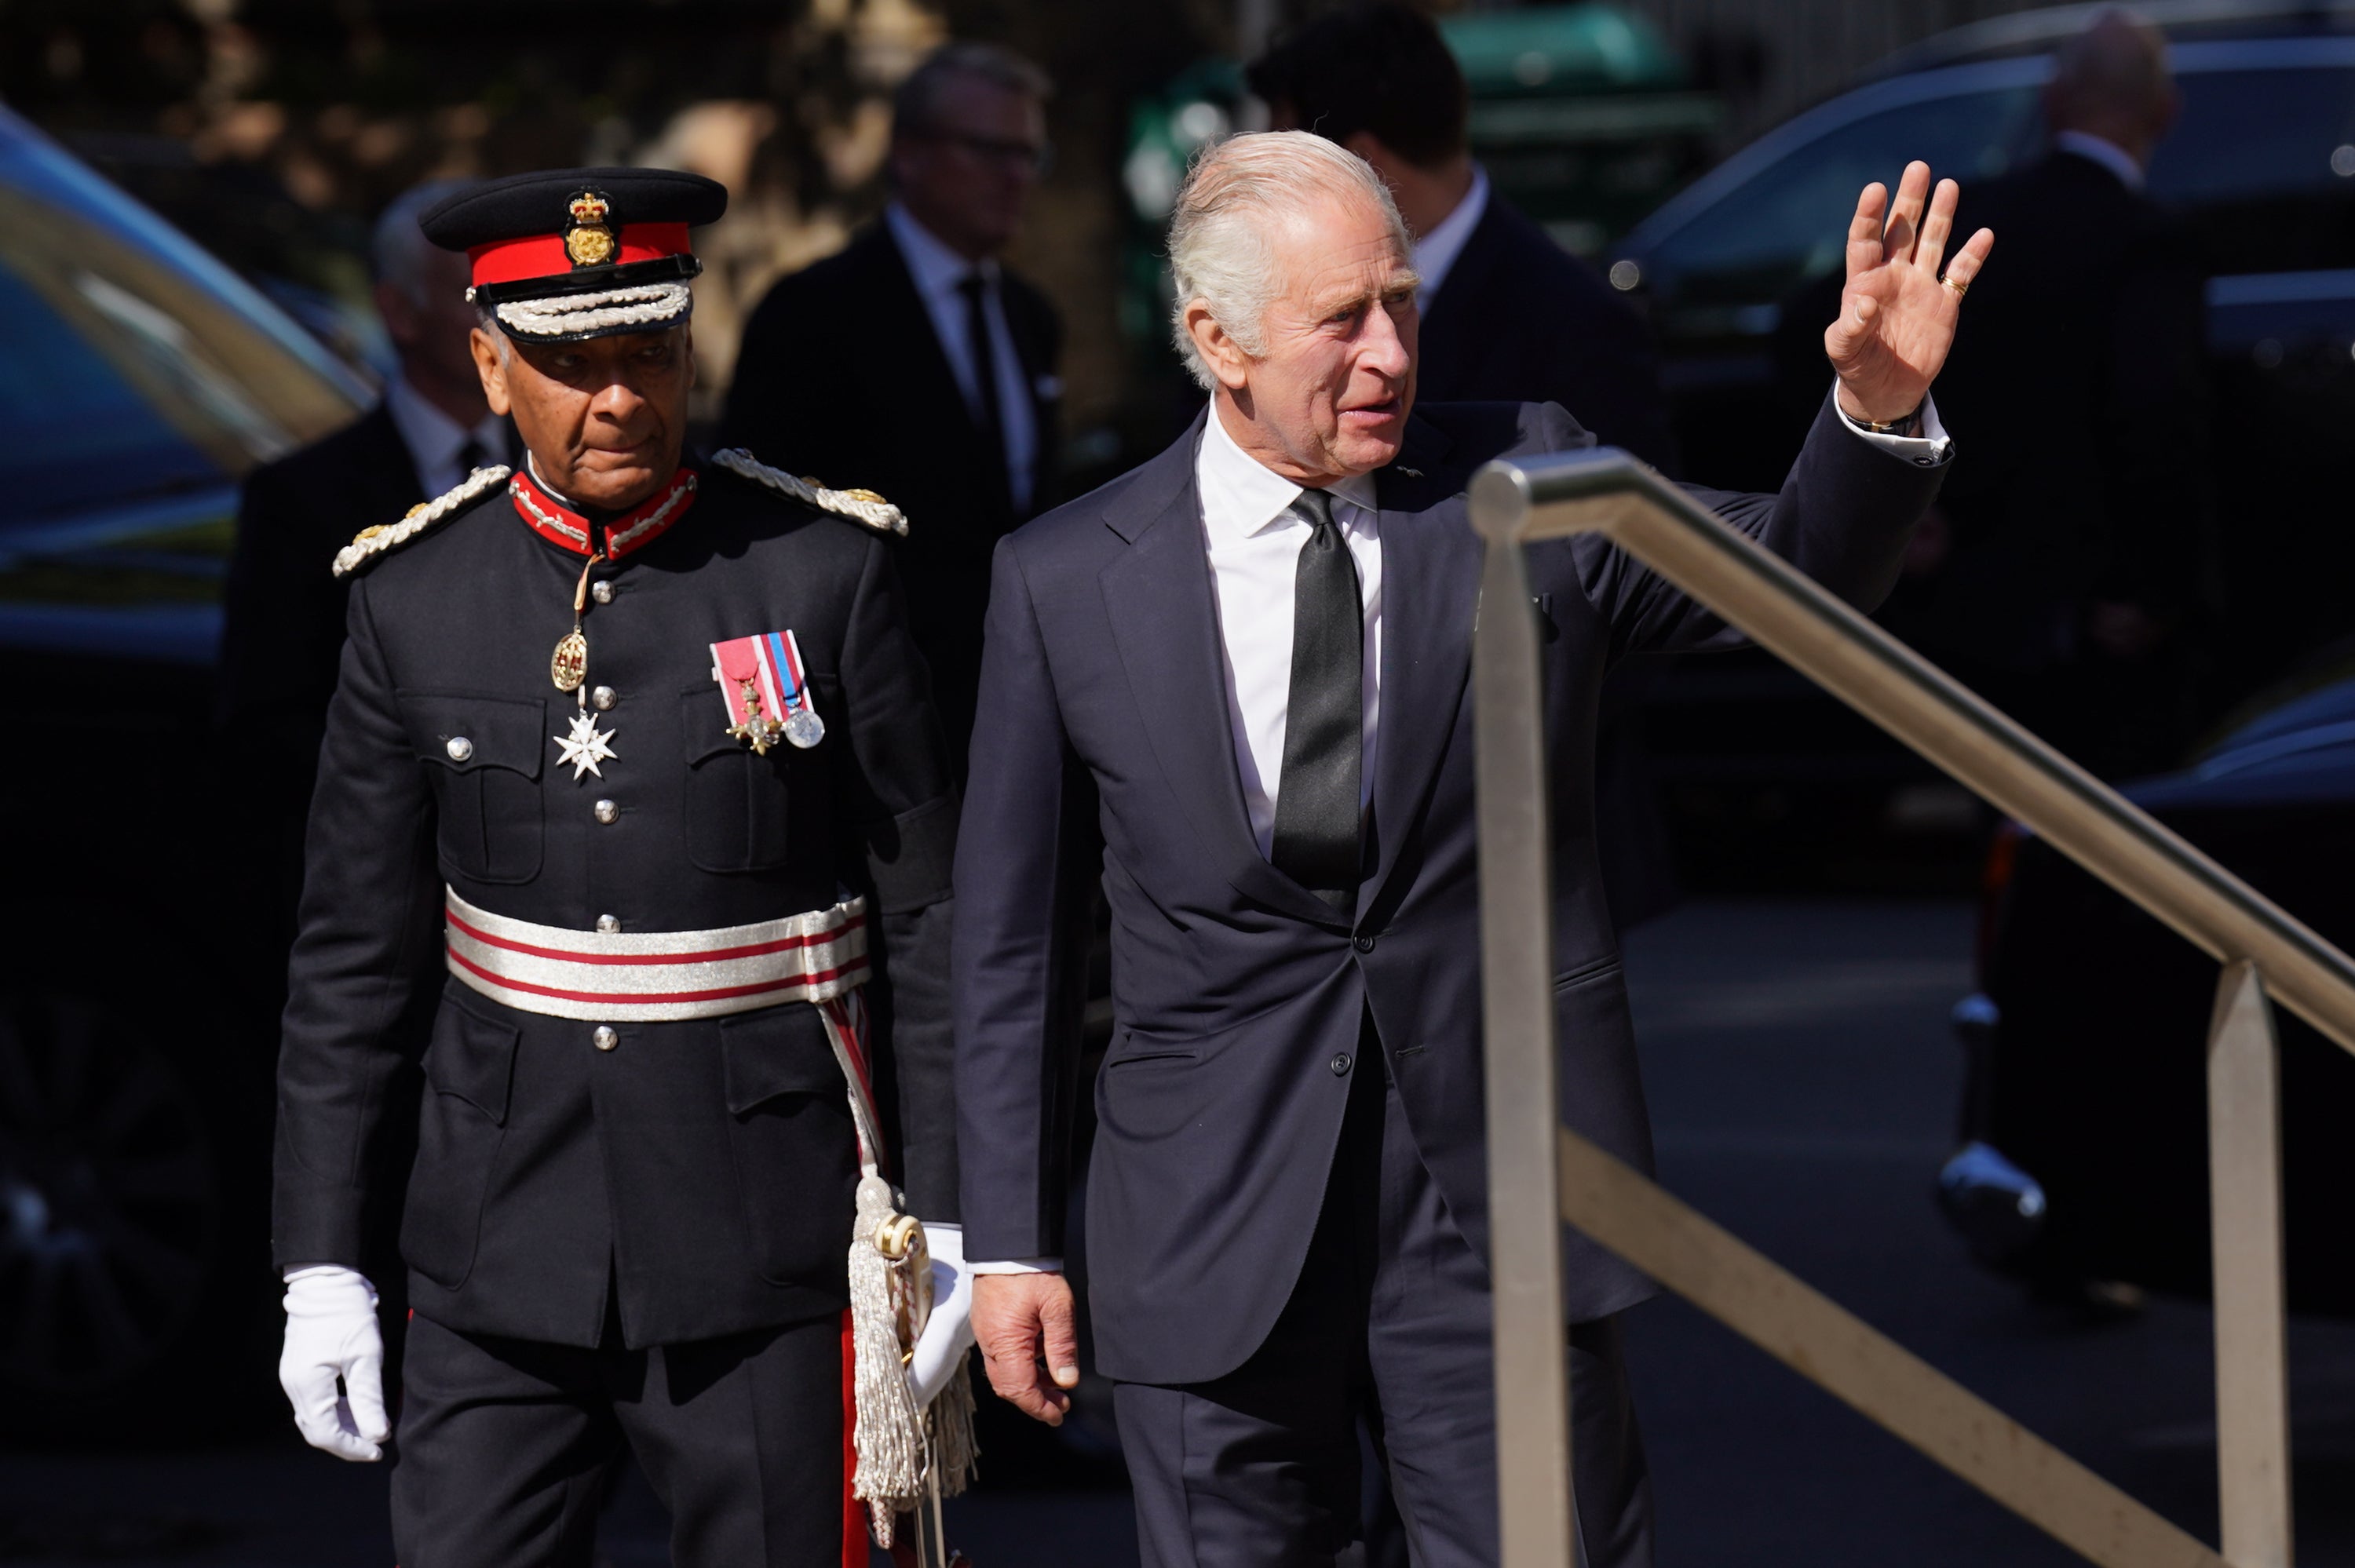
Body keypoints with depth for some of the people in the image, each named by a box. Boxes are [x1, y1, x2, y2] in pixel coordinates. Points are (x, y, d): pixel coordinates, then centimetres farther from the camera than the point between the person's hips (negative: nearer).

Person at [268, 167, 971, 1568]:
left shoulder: (823, 572, -4)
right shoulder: (416, 596, 2)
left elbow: (929, 913, -1)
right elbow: (353, 953, 7)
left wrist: (949, 1224, -3)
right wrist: (322, 1263, 4)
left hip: (765, 1240, -2)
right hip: (500, 1236, 2)